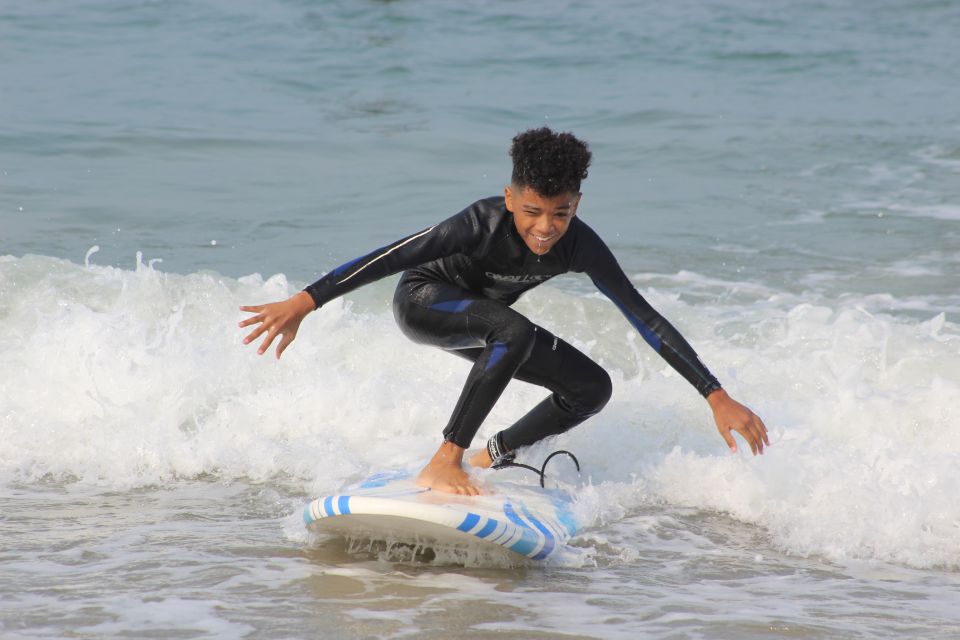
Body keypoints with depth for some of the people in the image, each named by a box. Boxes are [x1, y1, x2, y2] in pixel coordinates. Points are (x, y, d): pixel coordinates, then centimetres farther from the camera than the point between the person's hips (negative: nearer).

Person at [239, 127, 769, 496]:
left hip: (479, 324, 6)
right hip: (422, 302, -6)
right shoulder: (484, 225, -35)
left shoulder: (580, 246, -22)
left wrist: (718, 398, -20)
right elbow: (390, 258, -38)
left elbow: (646, 319, -19)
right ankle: (444, 463, -31)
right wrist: (303, 303, -46)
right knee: (513, 330, -36)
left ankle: (492, 458, 17)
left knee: (592, 387, -1)